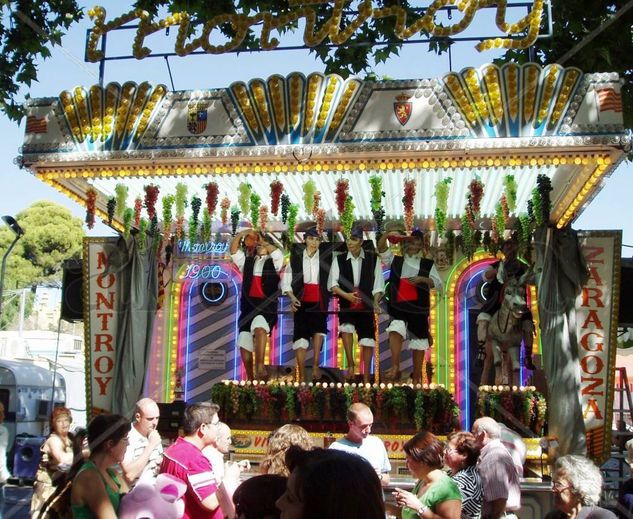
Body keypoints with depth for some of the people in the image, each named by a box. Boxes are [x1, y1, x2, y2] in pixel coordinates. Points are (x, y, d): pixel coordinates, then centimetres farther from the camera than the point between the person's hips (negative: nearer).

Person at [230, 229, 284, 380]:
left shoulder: (273, 262, 10)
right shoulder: (247, 261, 21)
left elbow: (277, 252, -12)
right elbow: (233, 251, 8)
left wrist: (264, 242, -1)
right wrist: (241, 234, -4)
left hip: (266, 306, -5)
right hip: (248, 306, 5)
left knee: (259, 328, -35)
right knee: (244, 344, 1)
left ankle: (260, 366, -40)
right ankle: (250, 379, 11)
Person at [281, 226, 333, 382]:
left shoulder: (326, 258, 6)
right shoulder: (295, 258, 5)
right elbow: (286, 281, 7)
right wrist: (292, 297, -7)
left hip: (319, 302, 0)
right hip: (302, 302, 0)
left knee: (319, 327, -27)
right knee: (301, 335, -3)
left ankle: (315, 366, -24)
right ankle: (301, 377, 3)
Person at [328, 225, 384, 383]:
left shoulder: (373, 259, 2)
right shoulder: (339, 260, 3)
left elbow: (378, 284, 2)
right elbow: (332, 284, -1)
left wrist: (375, 303, -11)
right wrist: (346, 295, -17)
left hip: (366, 306, 1)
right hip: (346, 305, -1)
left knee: (367, 340, 0)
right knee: (346, 327, -29)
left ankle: (366, 378, 13)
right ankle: (350, 365, -13)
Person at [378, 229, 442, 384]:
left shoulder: (428, 264, 7)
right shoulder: (396, 261, 8)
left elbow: (438, 284, 1)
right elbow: (381, 248, -3)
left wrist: (422, 279, -14)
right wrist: (387, 234, -21)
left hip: (418, 308, 1)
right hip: (398, 306, -1)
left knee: (419, 341, 7)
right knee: (395, 330, -29)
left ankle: (417, 377, 18)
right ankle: (395, 367, -30)